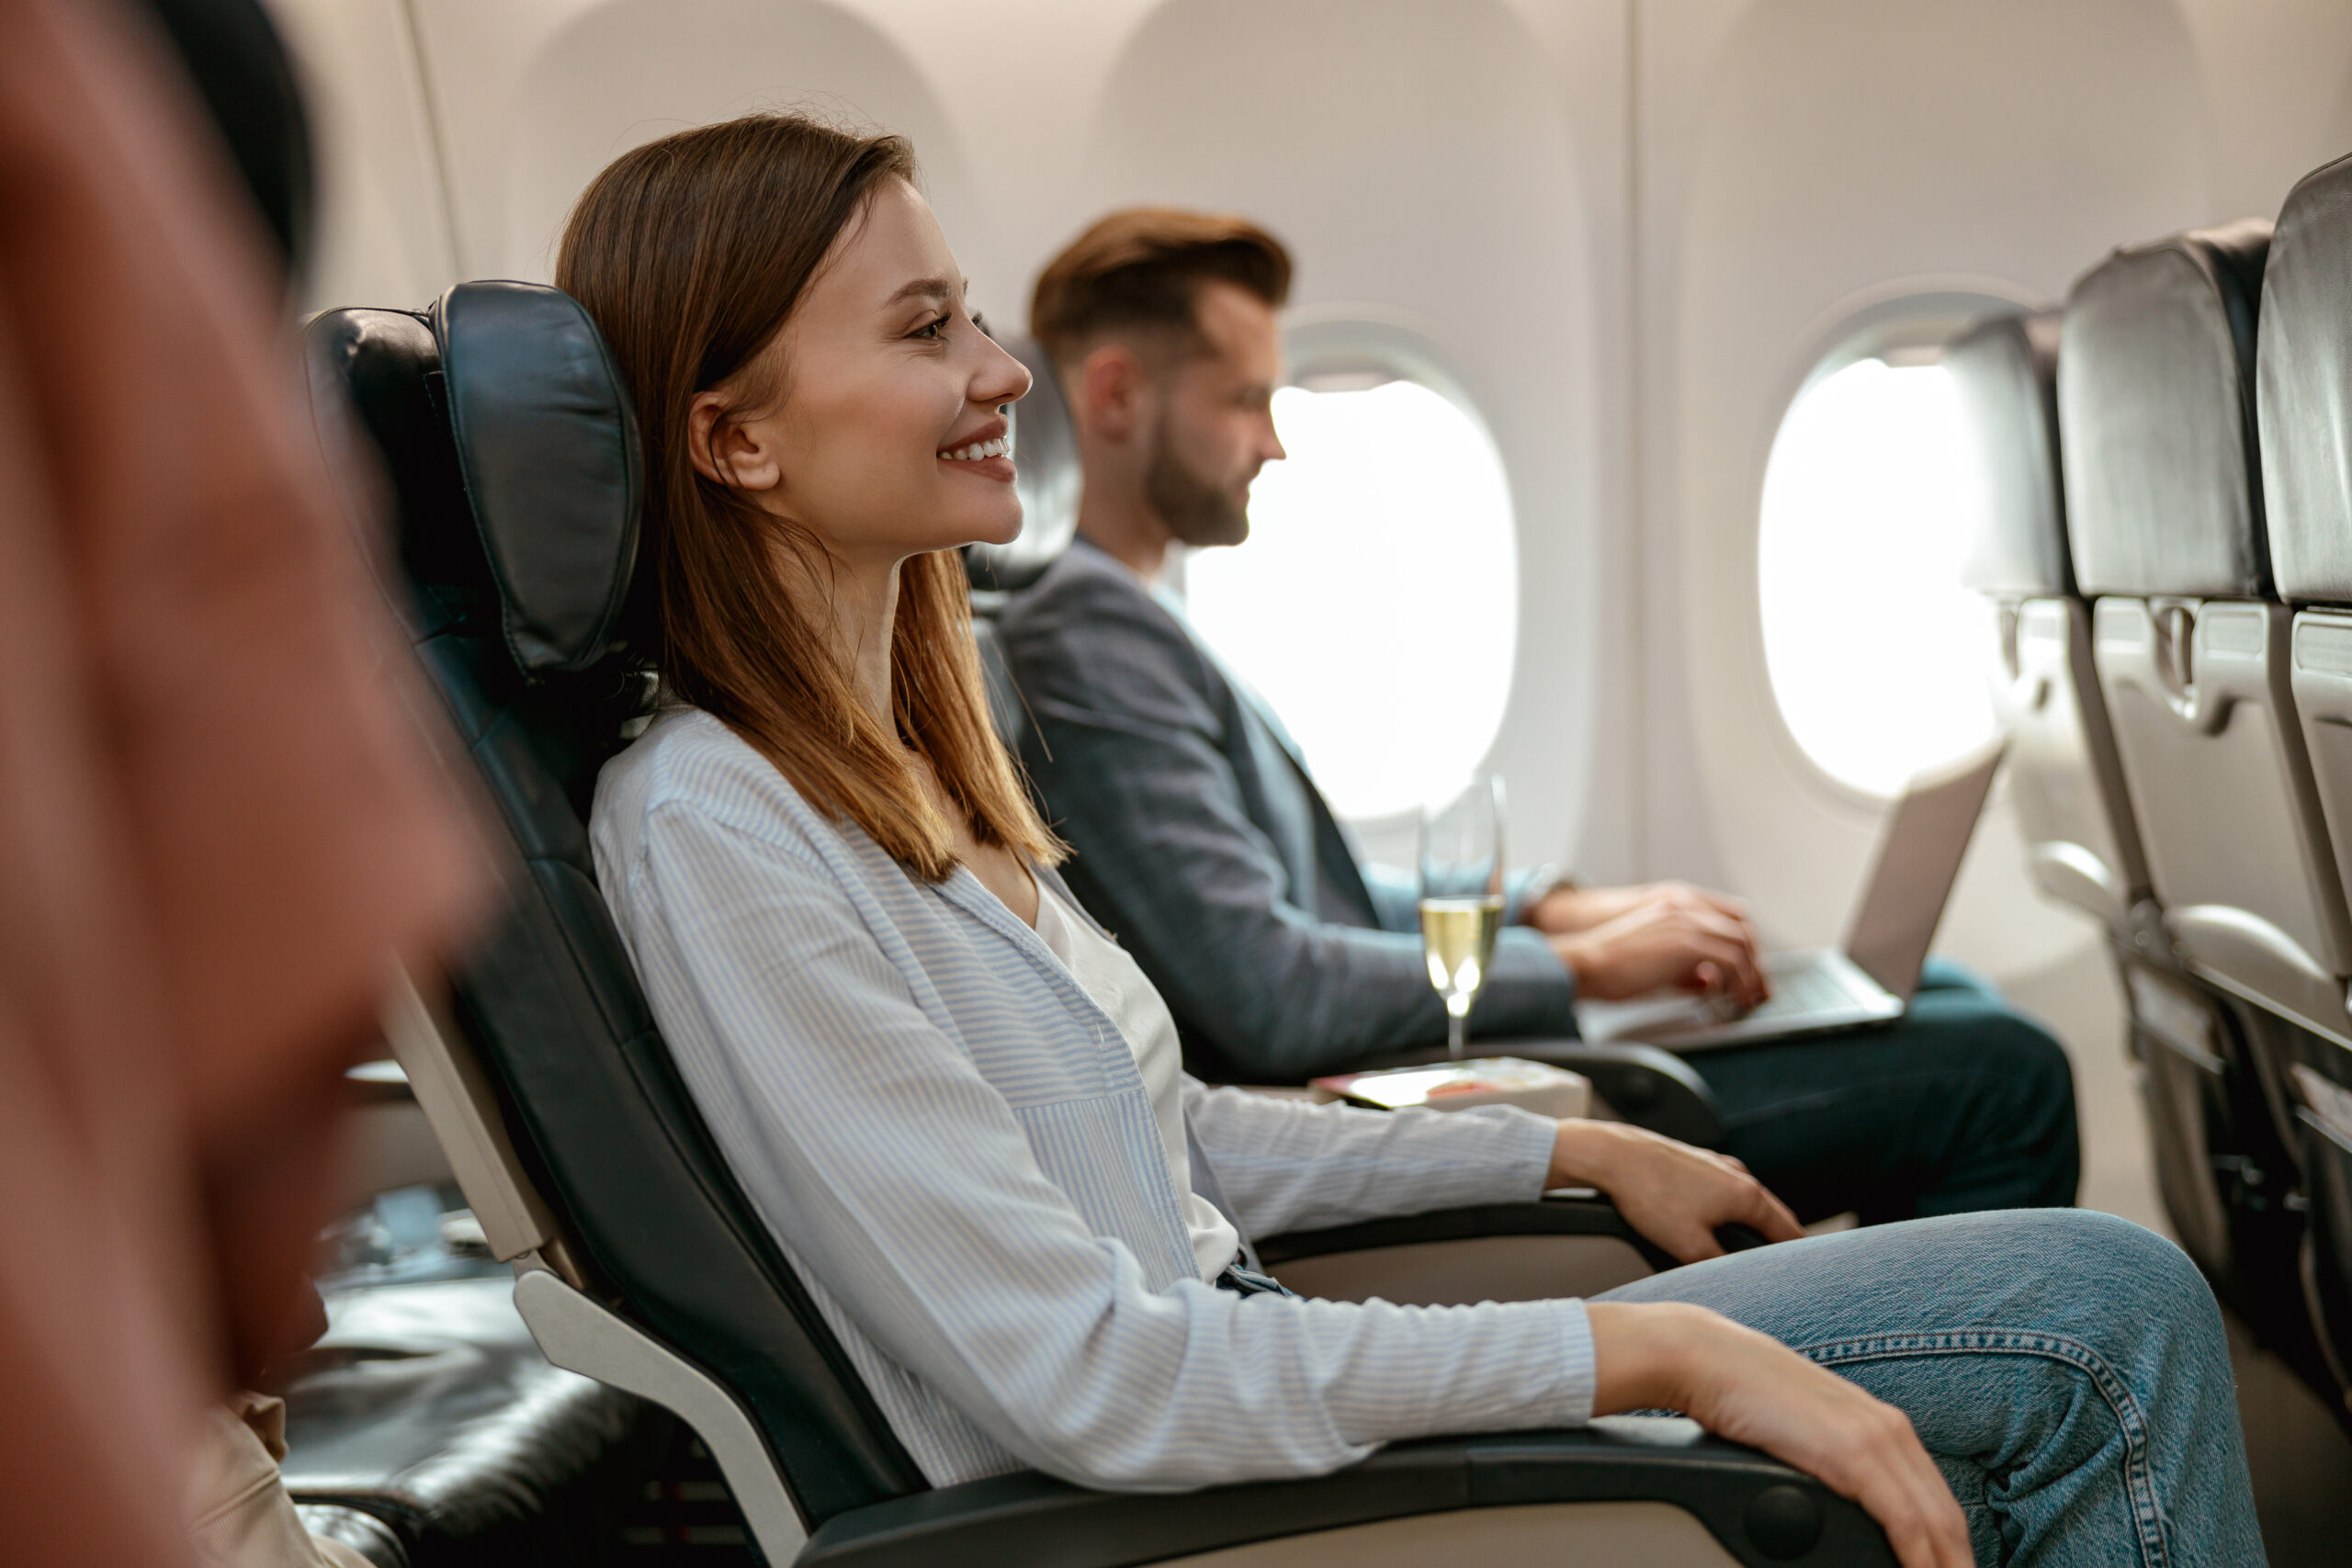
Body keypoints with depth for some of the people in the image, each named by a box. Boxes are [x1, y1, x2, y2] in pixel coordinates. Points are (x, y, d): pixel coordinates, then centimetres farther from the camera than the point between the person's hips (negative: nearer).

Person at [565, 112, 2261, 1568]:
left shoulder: (899, 759, 10)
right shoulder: (706, 832, -19)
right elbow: (1089, 1379, -23)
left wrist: (1580, 1149, 16)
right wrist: (1667, 1351, -20)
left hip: (1232, 1394, 8)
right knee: (2108, 1315, -6)